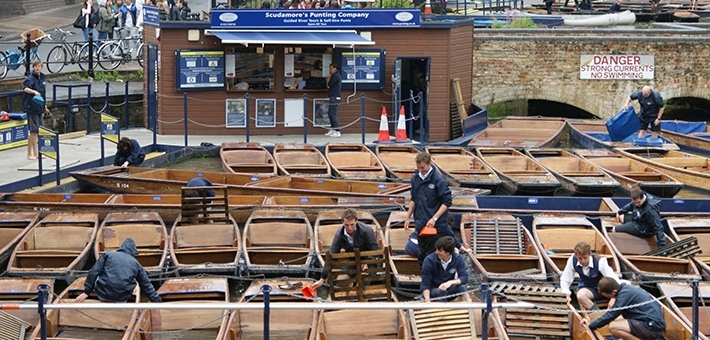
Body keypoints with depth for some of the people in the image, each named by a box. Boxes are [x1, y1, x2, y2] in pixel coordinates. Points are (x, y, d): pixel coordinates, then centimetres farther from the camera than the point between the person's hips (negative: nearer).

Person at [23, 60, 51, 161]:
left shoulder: (42, 79, 13)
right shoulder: (30, 78, -10)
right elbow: (25, 88, -30)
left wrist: (45, 107, 25)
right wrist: (34, 91, -48)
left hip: (39, 109, 7)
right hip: (31, 108, -7)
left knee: (39, 131, 10)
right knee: (33, 131, -7)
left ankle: (36, 153, 19)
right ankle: (29, 153, 3)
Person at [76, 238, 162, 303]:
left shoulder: (107, 255, 12)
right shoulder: (136, 264, 15)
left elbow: (93, 273, 4)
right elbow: (147, 286, 17)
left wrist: (86, 292, 7)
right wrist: (158, 302, 22)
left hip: (103, 294, -1)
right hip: (122, 299, 1)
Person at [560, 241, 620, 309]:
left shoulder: (600, 262, -24)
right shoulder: (572, 260, -17)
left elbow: (614, 280, -29)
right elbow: (564, 280, -4)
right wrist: (567, 295, -18)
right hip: (586, 288, 1)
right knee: (580, 295, -37)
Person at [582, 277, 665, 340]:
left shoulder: (624, 294, -17)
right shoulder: (626, 288, 10)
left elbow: (610, 316, -13)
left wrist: (591, 325, -1)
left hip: (653, 327, -10)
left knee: (613, 327, -17)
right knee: (617, 321, 22)